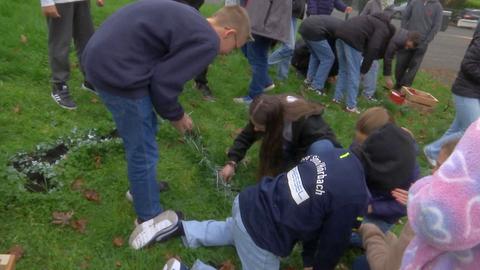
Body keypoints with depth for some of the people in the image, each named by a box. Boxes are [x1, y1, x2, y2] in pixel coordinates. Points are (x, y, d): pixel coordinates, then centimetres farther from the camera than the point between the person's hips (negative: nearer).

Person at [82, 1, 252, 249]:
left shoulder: (189, 21, 18)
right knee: (143, 151, 3)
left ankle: (142, 186, 45)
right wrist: (176, 116, 5)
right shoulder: (207, 41, -12)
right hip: (116, 69, -10)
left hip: (101, 57, 10)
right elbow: (164, 83, -14)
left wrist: (175, 112, 20)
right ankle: (149, 221, 21)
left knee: (144, 130, 25)